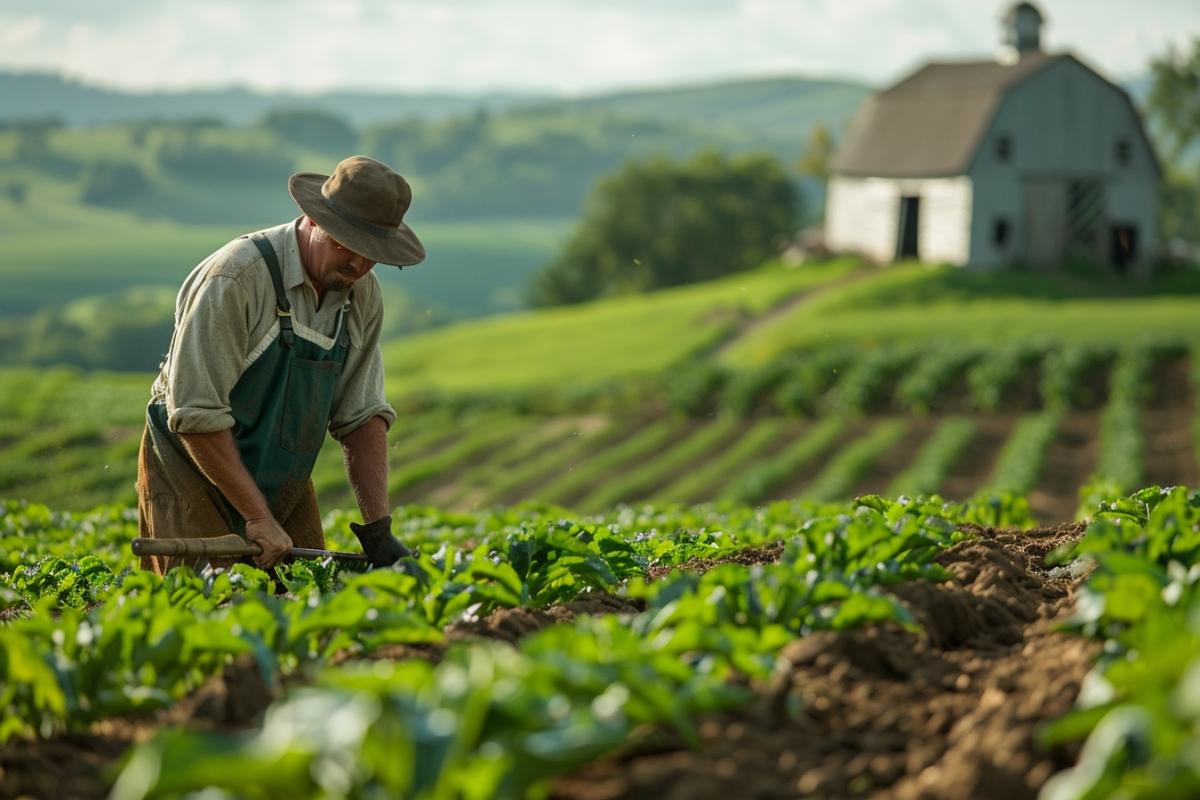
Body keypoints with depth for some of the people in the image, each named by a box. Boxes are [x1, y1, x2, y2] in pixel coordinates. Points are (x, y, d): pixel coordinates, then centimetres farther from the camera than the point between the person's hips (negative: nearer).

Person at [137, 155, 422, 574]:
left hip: (285, 483, 6)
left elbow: (362, 415, -1)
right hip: (194, 474, -6)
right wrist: (257, 518, -24)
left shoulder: (363, 293, -2)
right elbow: (197, 414, -25)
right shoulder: (234, 278, -24)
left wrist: (377, 529, -10)